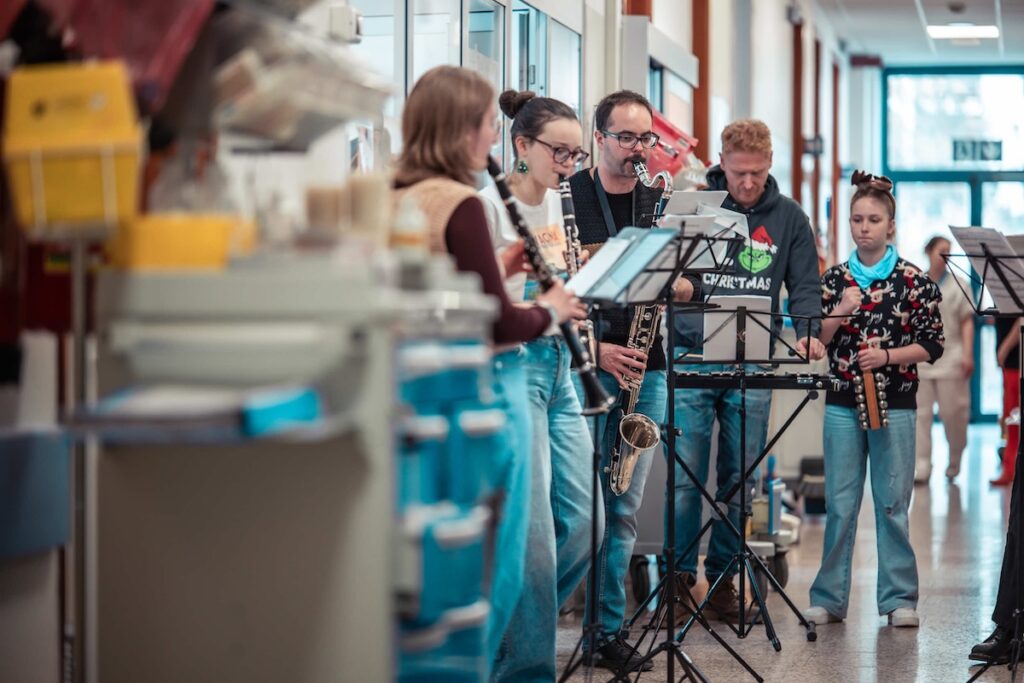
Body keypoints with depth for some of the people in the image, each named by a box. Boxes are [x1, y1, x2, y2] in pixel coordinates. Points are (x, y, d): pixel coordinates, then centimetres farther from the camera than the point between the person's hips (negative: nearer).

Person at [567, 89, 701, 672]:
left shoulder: (663, 203, 12)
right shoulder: (568, 197, -3)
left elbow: (695, 283, 13)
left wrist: (674, 284, -10)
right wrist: (594, 347, -16)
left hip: (645, 368, 4)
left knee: (624, 508, 6)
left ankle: (610, 630, 11)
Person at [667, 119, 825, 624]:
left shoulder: (789, 218, 9)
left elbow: (805, 285, 8)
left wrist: (807, 332, -10)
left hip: (752, 366, 2)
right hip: (692, 358, -2)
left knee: (739, 480, 6)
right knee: (685, 475, -5)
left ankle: (722, 579, 16)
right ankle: (679, 578, 4)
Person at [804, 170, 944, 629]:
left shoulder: (915, 281, 1)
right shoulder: (834, 279, 7)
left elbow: (932, 346, 0)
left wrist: (887, 356, -13)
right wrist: (840, 313, -11)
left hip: (894, 405, -2)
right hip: (842, 403, 2)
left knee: (893, 503, 1)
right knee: (839, 503, 3)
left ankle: (899, 599, 8)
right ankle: (829, 599, 9)